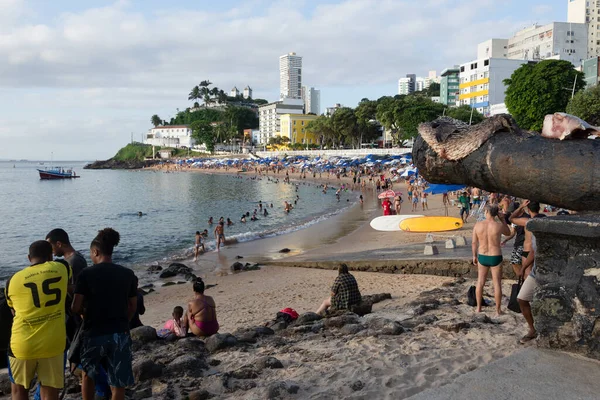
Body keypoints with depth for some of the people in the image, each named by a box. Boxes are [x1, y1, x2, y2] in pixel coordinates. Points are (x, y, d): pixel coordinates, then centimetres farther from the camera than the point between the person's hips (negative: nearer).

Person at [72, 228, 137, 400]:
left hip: (94, 334, -1)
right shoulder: (128, 274, 1)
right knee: (118, 384, 8)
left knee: (88, 374, 25)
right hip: (120, 334, 2)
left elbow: (76, 308, -9)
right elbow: (133, 307, 7)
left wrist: (87, 312, 13)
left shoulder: (86, 274, -8)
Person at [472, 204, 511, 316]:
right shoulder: (499, 226, -16)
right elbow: (508, 233, 7)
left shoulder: (477, 225, -10)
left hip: (482, 257, 2)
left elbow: (474, 242, -2)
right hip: (496, 258, -2)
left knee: (480, 282, 15)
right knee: (497, 284, 9)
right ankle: (498, 310, 15)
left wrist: (474, 255, 11)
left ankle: (478, 308, 22)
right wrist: (503, 220, 2)